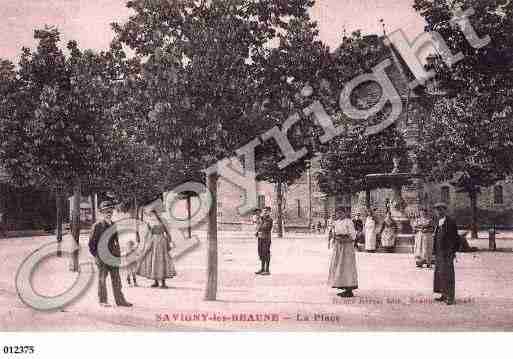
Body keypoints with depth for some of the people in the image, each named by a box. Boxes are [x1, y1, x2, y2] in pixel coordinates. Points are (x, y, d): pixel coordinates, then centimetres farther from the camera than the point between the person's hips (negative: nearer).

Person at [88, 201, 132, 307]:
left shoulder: (113, 226, 13)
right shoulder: (97, 226, -5)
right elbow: (91, 242, -5)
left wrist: (118, 255, 14)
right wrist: (96, 256, -11)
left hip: (113, 256, 5)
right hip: (102, 257, -5)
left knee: (116, 279, 6)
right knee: (102, 278, 3)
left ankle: (120, 300, 10)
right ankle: (103, 301, 11)